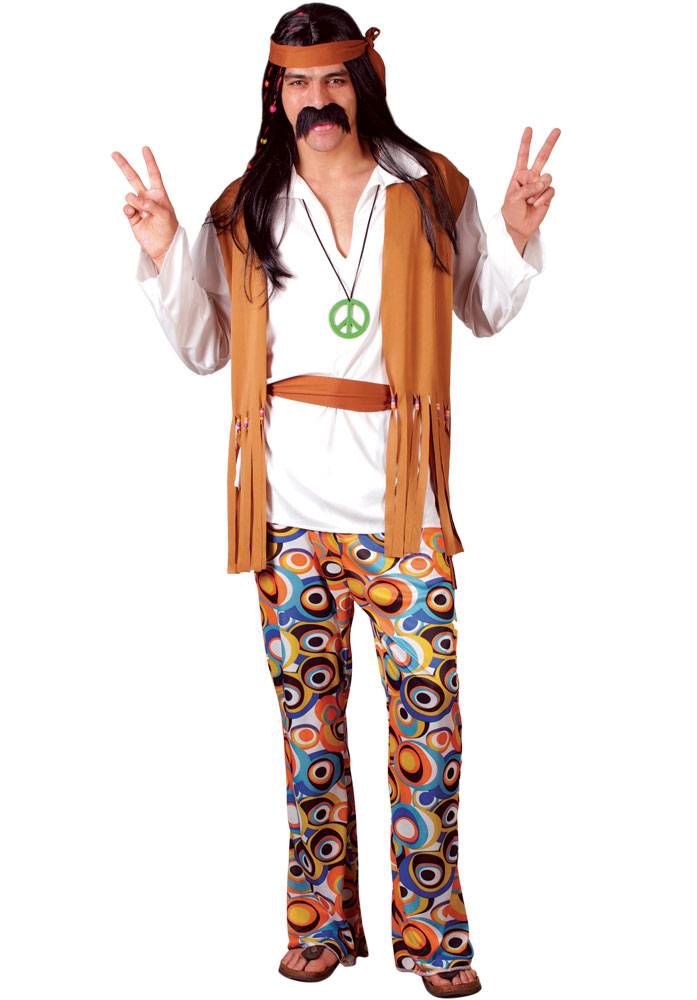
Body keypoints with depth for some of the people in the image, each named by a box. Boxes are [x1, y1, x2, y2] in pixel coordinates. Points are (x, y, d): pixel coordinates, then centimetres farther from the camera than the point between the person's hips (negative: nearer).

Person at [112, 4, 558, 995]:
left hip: (403, 502, -1)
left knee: (426, 712, -1)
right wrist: (165, 255, -1)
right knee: (308, 715, 8)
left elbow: (487, 313, 17)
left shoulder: (431, 191, 5)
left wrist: (517, 237, -1)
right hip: (292, 504, 1)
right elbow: (206, 348, 11)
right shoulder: (245, 211, 8)